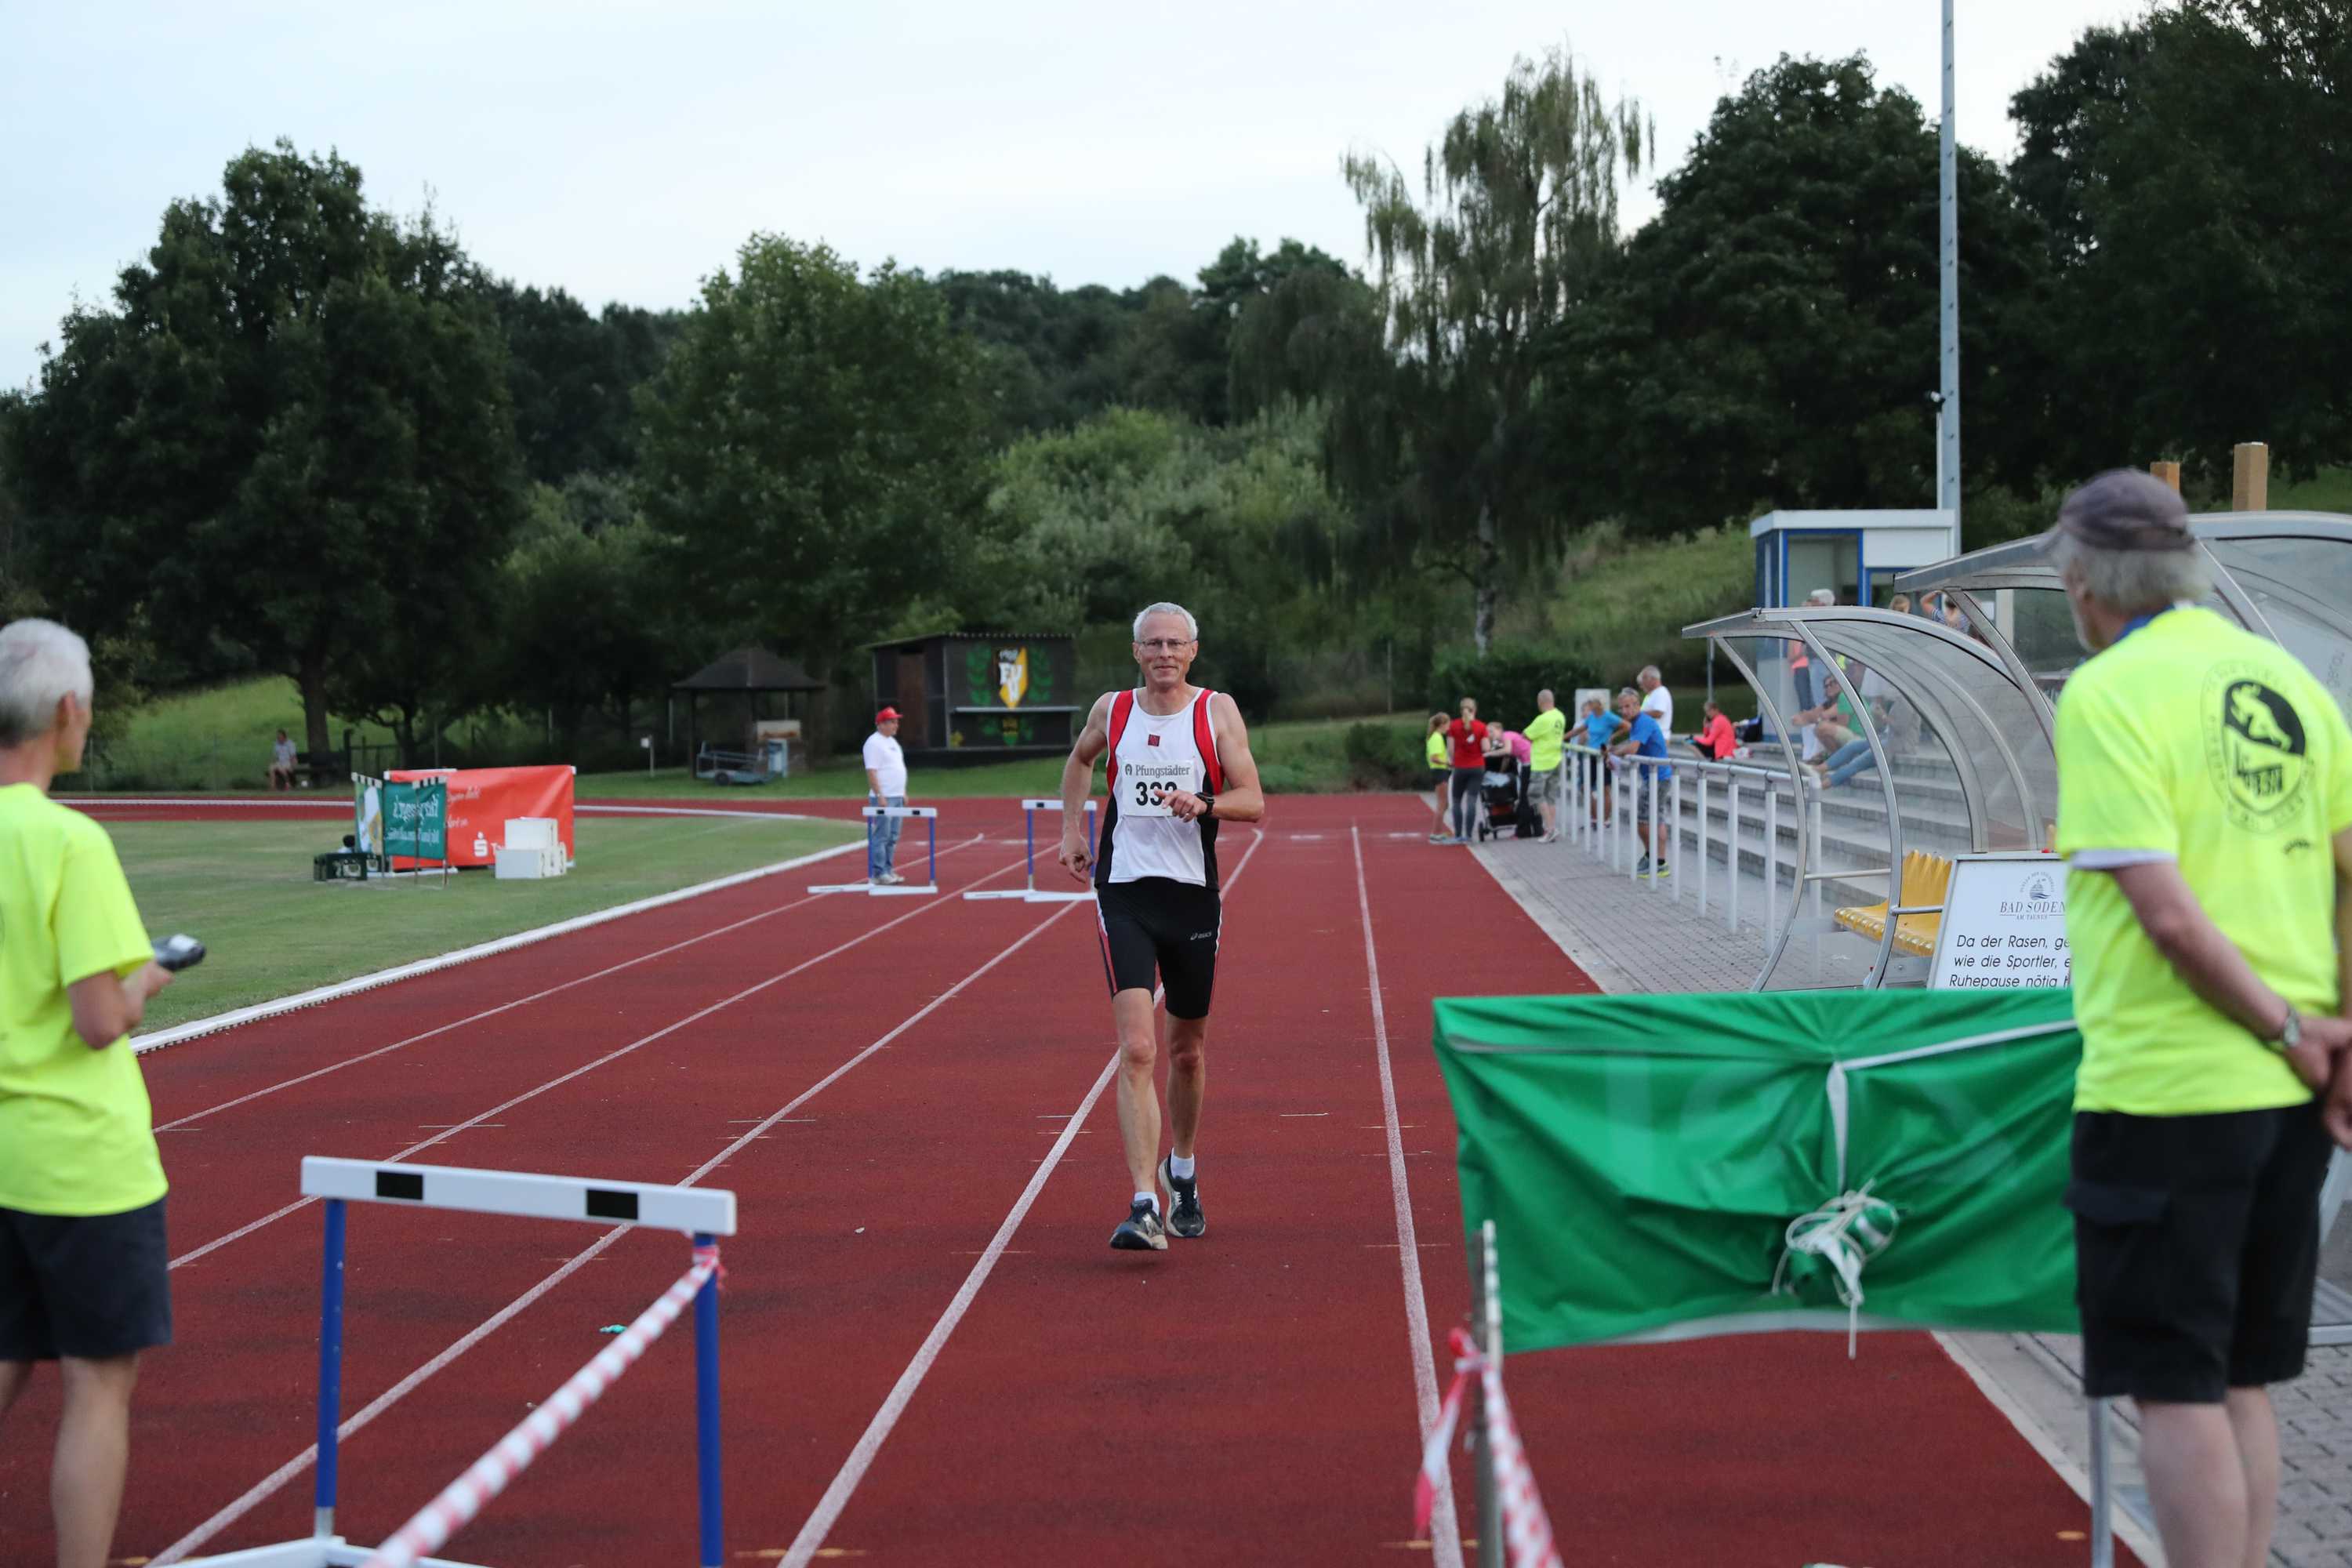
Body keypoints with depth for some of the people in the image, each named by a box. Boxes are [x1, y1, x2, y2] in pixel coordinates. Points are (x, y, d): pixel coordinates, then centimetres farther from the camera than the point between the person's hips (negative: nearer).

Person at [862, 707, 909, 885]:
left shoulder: (892, 741, 17)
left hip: (897, 797, 9)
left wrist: (904, 792, 19)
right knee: (881, 836, -8)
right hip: (883, 797, -9)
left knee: (893, 837, 10)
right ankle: (878, 873, -7)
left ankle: (888, 870, 15)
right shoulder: (874, 743, -12)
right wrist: (880, 796, -22)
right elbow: (871, 771, -17)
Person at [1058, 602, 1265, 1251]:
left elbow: (1255, 803, -6)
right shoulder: (1112, 710, 5)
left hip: (1193, 897, 1)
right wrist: (1072, 827, 18)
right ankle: (1144, 1208, -20)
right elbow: (1079, 759, 27)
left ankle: (1182, 1173, 41)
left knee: (1187, 1050, 15)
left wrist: (1204, 804, -24)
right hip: (1123, 894, -1)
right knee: (1137, 1050, -16)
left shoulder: (1217, 712, 0)